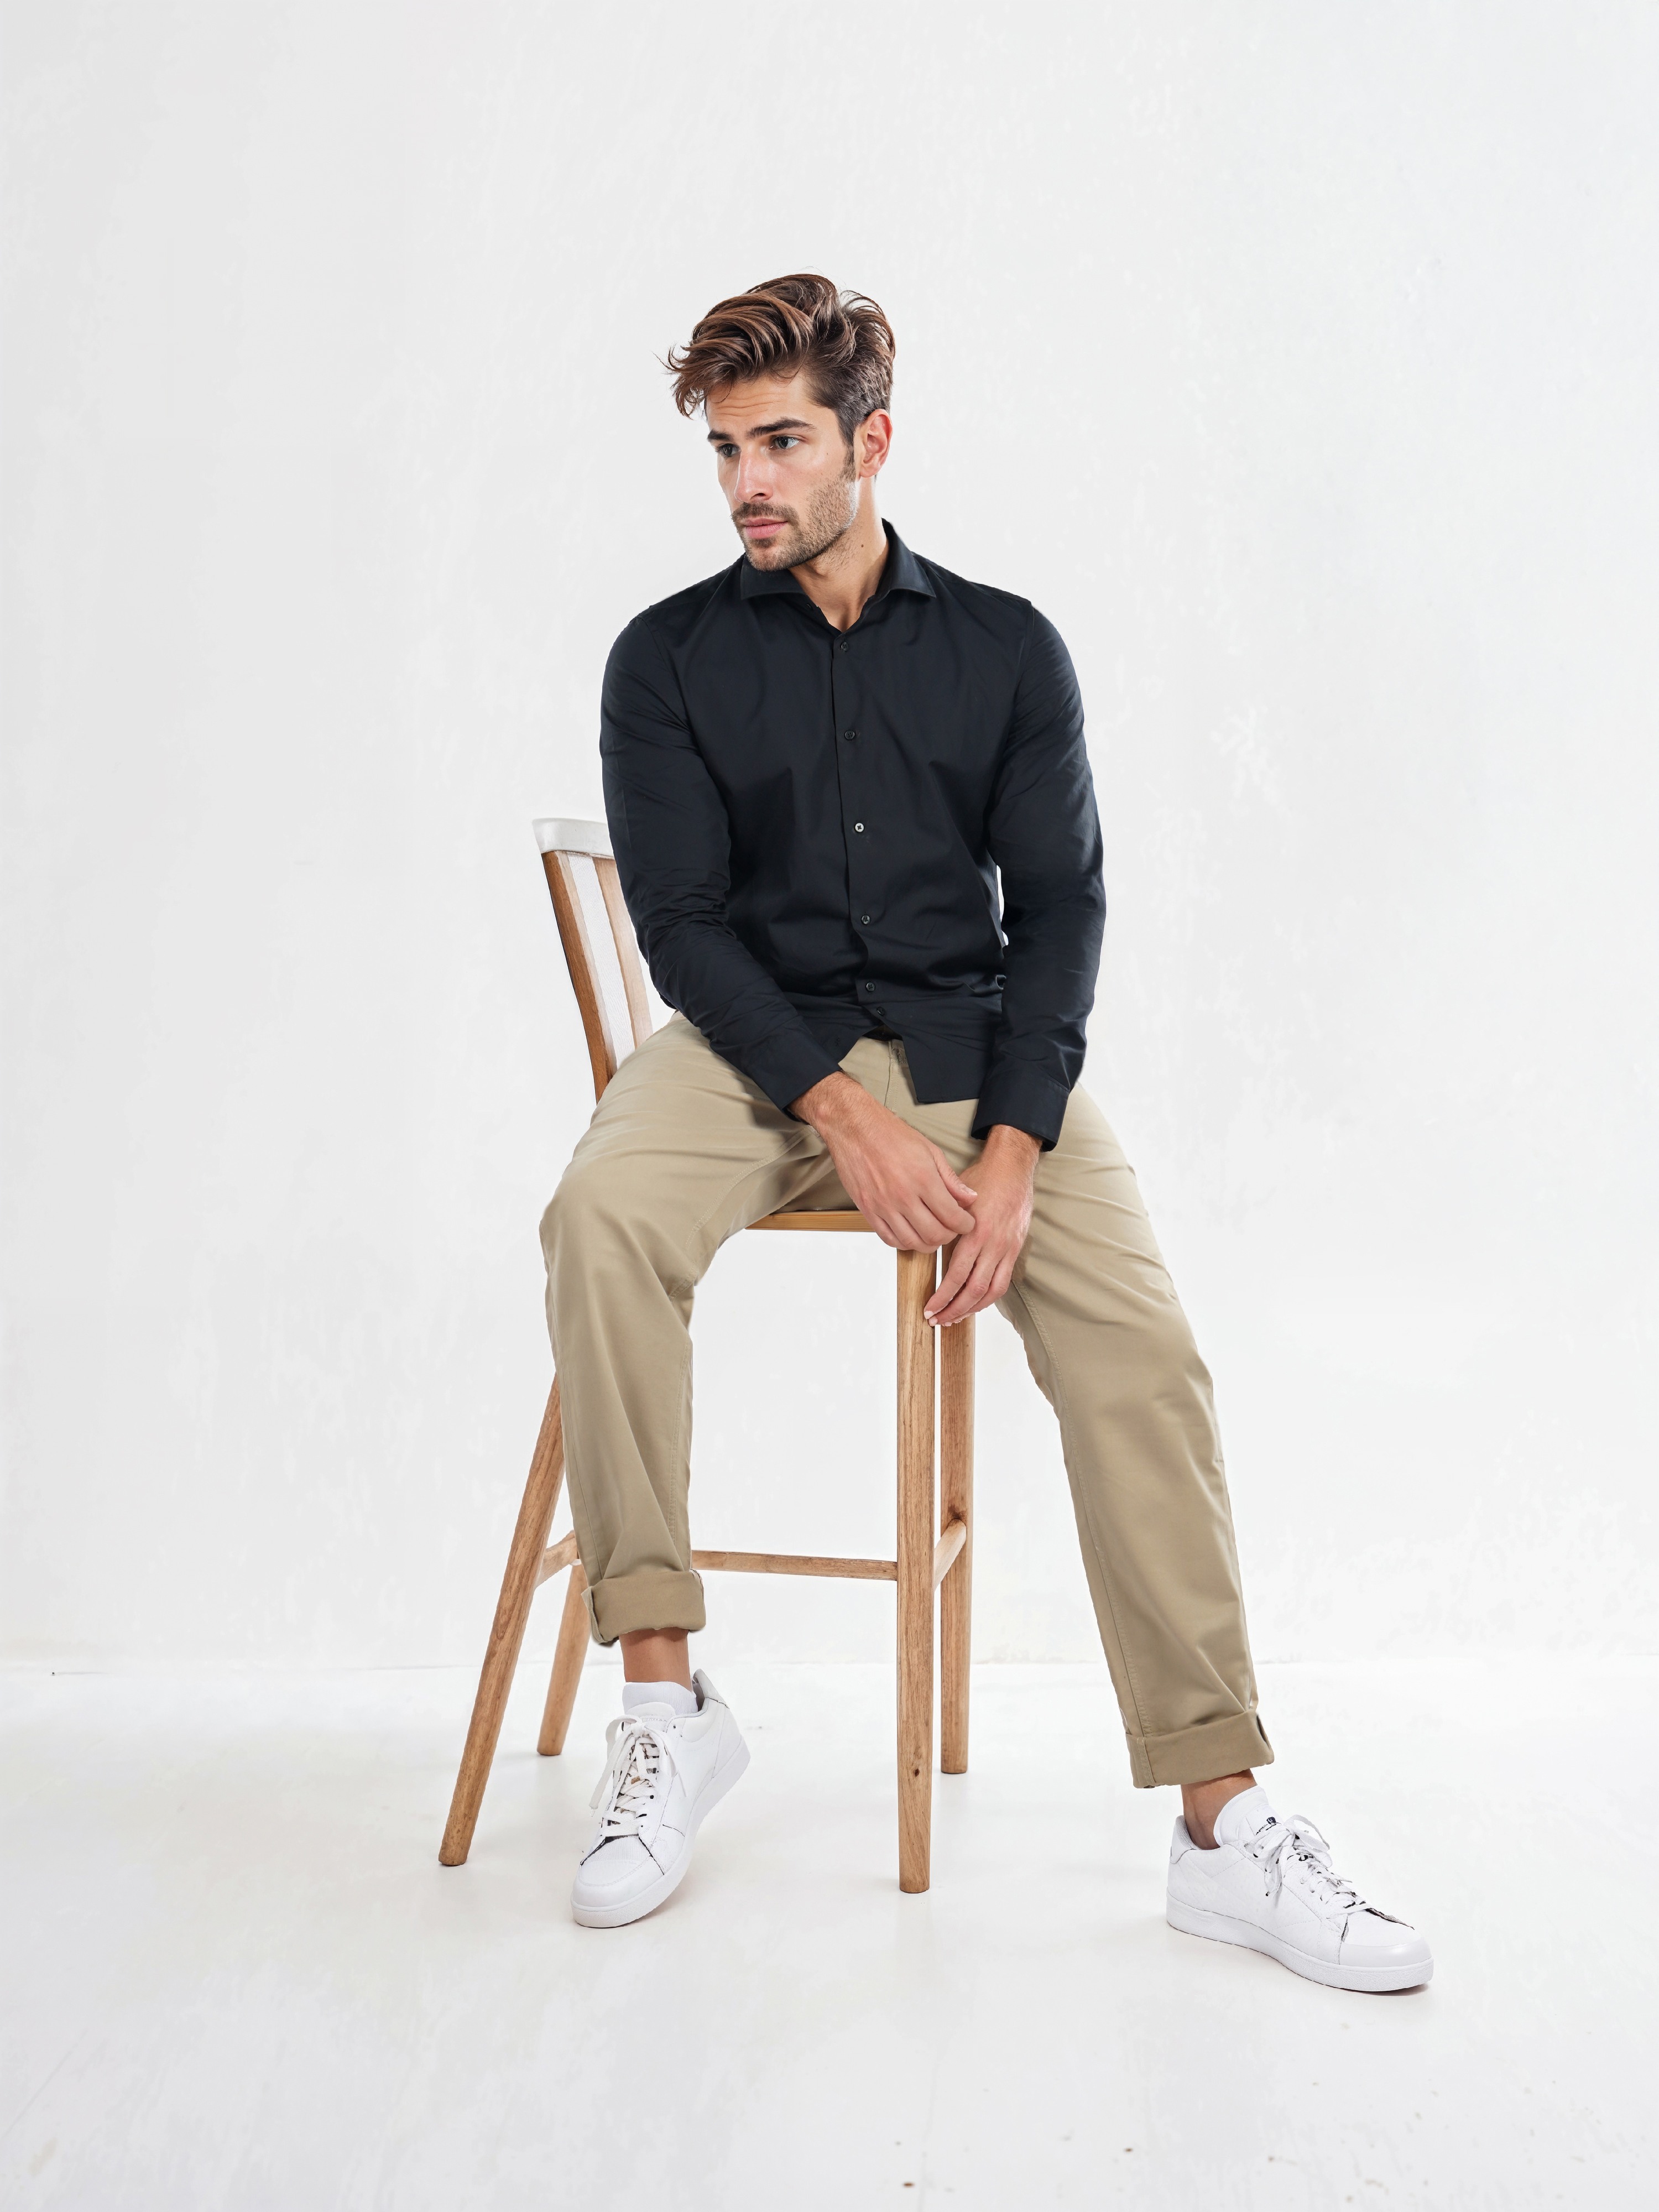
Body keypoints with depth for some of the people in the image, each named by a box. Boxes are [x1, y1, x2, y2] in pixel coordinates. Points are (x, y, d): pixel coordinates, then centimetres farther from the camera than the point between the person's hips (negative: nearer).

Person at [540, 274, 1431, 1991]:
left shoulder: (1006, 649, 8)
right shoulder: (670, 660, 5)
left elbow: (1061, 907, 1)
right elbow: (683, 920, -3)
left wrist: (1011, 1149, -14)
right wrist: (844, 1109, -18)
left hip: (966, 1041, 1)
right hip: (756, 1041, 0)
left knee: (1140, 1345, -21)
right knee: (601, 1217, -32)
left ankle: (1224, 1821, -11)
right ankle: (666, 1703, -20)